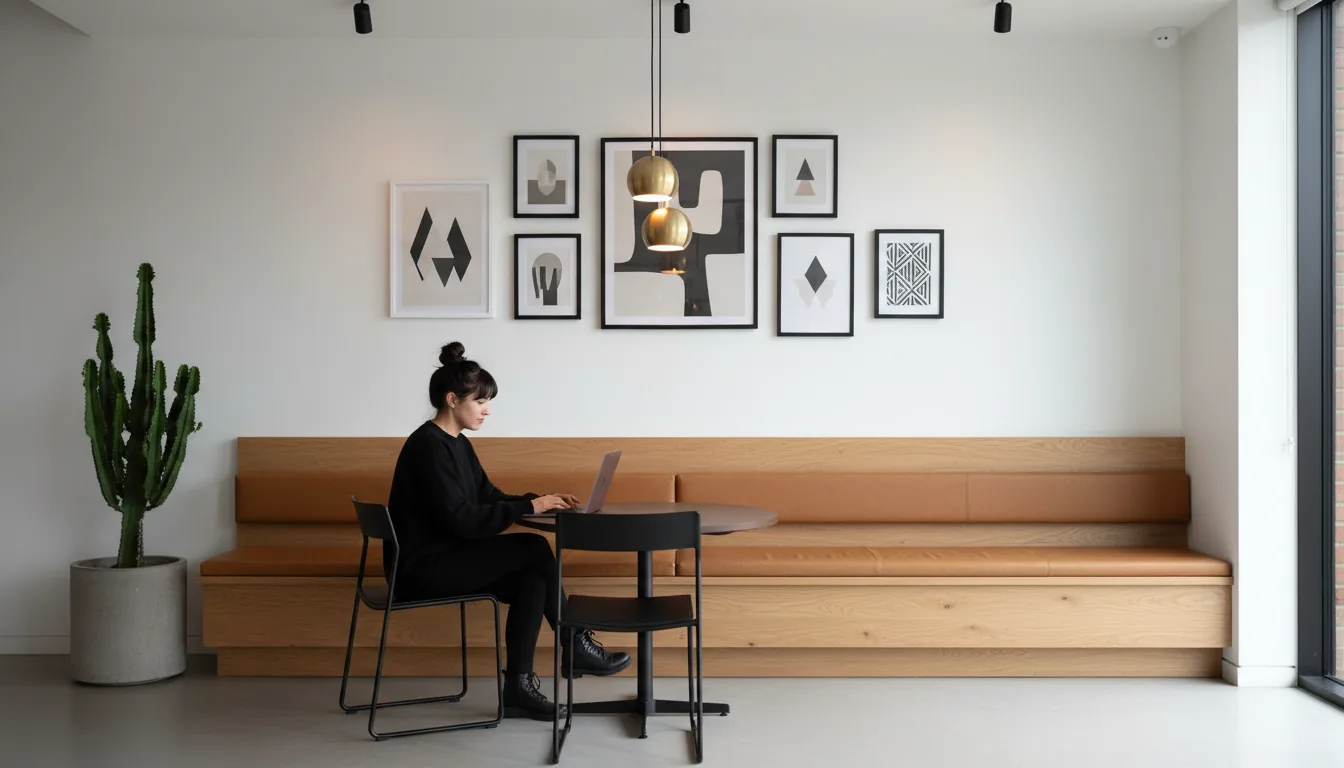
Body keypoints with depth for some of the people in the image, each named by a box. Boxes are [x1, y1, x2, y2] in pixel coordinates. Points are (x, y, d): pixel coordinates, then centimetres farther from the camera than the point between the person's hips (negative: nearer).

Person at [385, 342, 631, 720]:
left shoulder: (457, 443, 11)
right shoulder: (429, 445, -19)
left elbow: (489, 497, 12)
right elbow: (461, 519, -26)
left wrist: (539, 500, -4)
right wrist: (528, 507, -23)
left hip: (444, 557, 9)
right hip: (422, 566, -9)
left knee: (530, 580, -10)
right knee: (535, 549, -15)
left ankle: (518, 687, -5)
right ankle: (574, 646, -1)